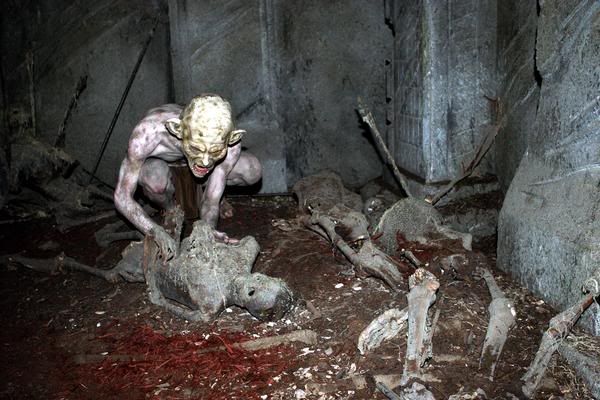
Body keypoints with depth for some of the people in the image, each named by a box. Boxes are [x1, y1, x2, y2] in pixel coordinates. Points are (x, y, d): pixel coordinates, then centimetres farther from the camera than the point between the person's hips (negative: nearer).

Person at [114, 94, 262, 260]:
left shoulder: (230, 142, -37)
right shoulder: (148, 133, -44)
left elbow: (211, 202, -25)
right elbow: (122, 196, -35)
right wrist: (156, 231, -50)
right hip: (152, 162, -2)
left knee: (253, 172, -19)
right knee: (156, 179, -39)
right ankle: (171, 210, -3)